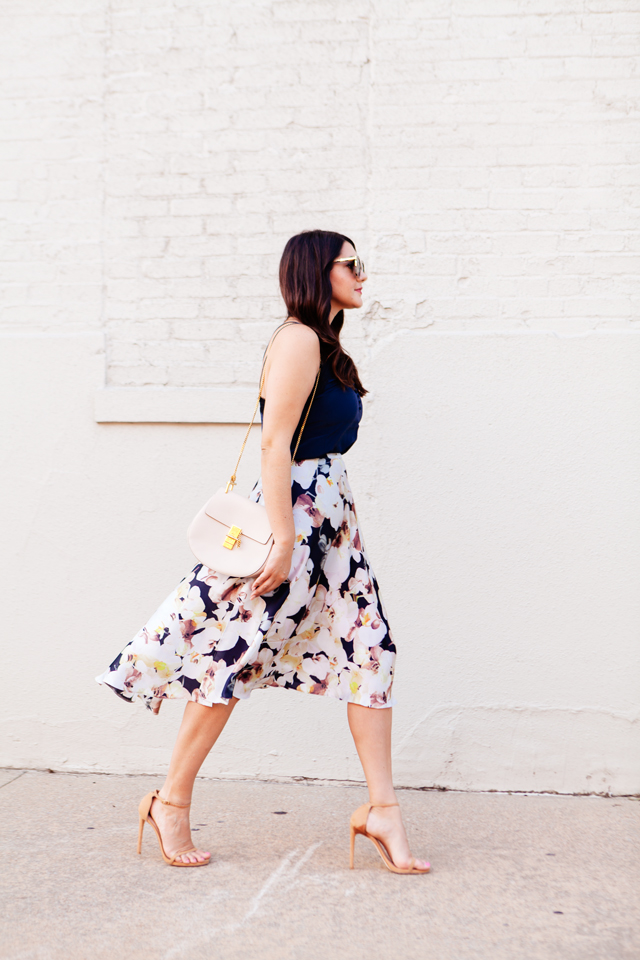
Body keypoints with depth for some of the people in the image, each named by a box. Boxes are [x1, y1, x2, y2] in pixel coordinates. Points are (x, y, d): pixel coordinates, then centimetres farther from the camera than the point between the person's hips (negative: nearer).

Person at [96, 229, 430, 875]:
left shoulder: (323, 344, 17)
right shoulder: (299, 340, -12)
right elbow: (275, 444, -19)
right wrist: (284, 539, -23)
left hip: (331, 517, 10)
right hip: (294, 513, -10)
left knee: (368, 647, 4)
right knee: (235, 653, -2)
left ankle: (381, 808, 9)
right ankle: (171, 802, 12)